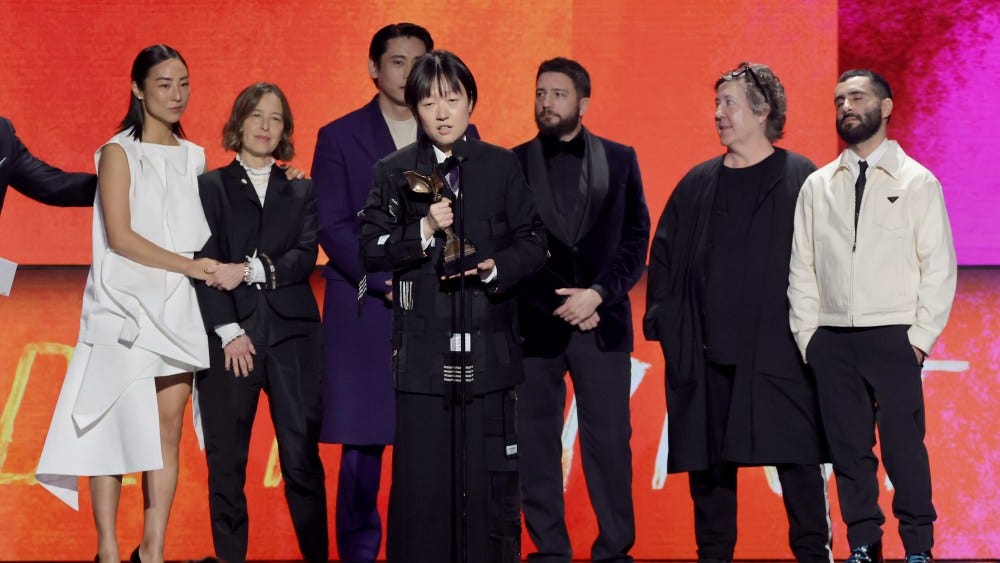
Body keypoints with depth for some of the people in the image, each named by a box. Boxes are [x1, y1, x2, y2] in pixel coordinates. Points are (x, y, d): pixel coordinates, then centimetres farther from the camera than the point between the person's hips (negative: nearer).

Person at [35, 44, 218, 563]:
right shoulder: (119, 152, -2)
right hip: (125, 306, -4)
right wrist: (188, 265, -11)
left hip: (178, 309, 5)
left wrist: (208, 268, 0)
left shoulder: (193, 157, 14)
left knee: (167, 429, 0)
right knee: (116, 426, -7)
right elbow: (119, 237, -10)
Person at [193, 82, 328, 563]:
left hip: (292, 337, 1)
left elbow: (305, 258, 1)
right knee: (226, 461, 0)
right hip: (229, 338, -1)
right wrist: (229, 332, -10)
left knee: (302, 457, -2)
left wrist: (251, 270, -13)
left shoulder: (301, 192, 16)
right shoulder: (210, 188, 9)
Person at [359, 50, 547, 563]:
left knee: (489, 476, 1)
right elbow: (370, 248, 3)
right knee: (422, 476, -1)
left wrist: (497, 268, -11)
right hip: (422, 346, 0)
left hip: (488, 346, 0)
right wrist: (423, 232, -11)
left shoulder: (502, 167, 9)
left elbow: (532, 244, 7)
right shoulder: (394, 172, 8)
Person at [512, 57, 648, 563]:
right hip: (535, 323, 0)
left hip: (603, 321, 0)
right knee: (536, 442, 2)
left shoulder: (620, 160, 8)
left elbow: (636, 239, 5)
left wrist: (597, 293, -9)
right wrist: (561, 304, -6)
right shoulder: (514, 164, 6)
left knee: (609, 441, -2)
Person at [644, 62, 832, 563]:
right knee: (707, 457, 6)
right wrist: (663, 317, 6)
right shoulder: (697, 184, 14)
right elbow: (663, 254, 16)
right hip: (706, 350, 4)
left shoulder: (800, 180, 0)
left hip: (778, 347, -4)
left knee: (796, 455, -2)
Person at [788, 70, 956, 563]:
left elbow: (939, 265, -1)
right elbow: (802, 267, 12)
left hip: (893, 337, -3)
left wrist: (921, 336, -7)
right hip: (832, 338, 3)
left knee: (903, 444, -6)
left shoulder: (917, 181, 2)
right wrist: (807, 336, 5)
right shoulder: (818, 186, 11)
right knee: (848, 447, 5)